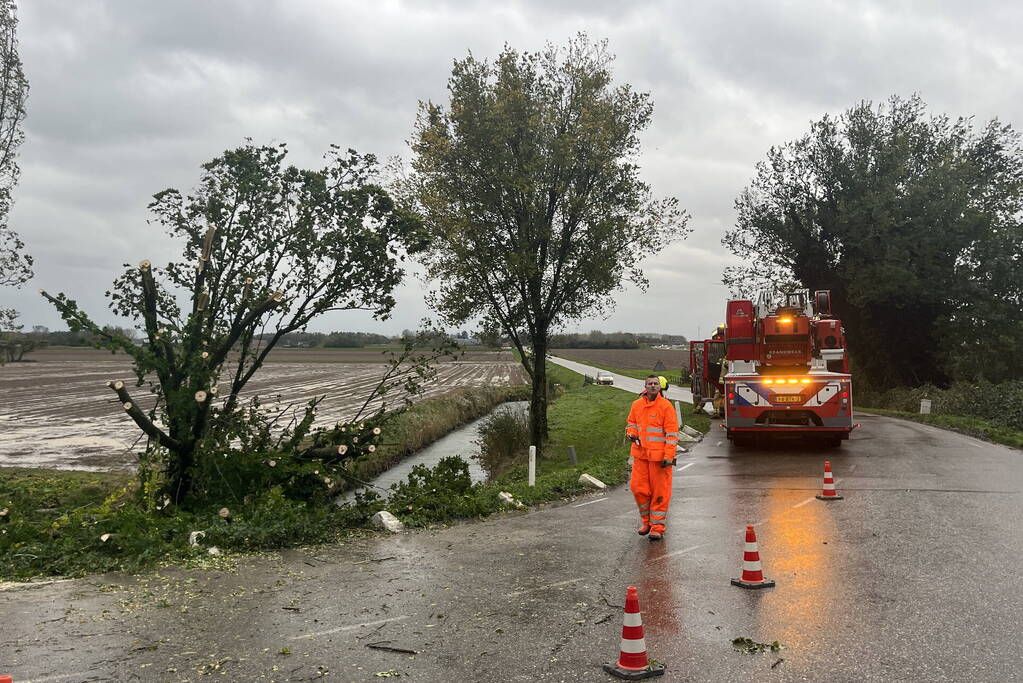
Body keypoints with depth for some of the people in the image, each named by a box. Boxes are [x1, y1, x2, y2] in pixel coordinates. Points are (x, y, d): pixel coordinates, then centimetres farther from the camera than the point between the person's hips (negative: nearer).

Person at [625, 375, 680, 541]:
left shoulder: (666, 406, -8)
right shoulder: (637, 404, 7)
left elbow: (672, 433, -9)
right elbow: (631, 423, 22)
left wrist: (668, 456, -15)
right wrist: (631, 433, -2)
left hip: (659, 455, -4)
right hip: (640, 454, 5)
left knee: (660, 491, 2)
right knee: (637, 487, 3)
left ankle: (658, 527, 12)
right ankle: (647, 520, 23)